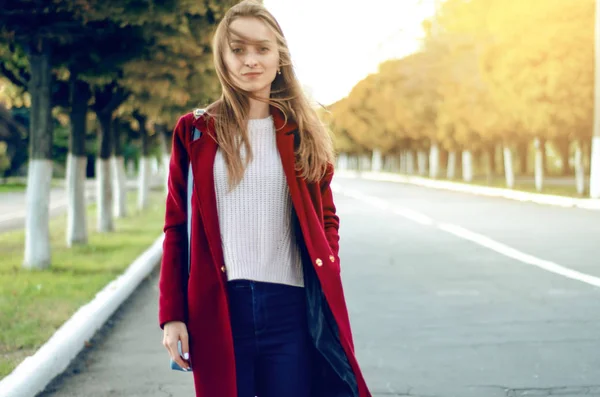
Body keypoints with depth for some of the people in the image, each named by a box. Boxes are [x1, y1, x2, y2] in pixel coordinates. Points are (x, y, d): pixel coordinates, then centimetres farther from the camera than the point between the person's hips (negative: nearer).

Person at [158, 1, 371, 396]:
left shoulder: (304, 133, 8)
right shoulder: (195, 133, 5)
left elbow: (327, 219, 14)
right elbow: (177, 229, 5)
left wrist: (327, 287, 1)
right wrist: (172, 315, 0)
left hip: (292, 307, 1)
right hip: (218, 310, -1)